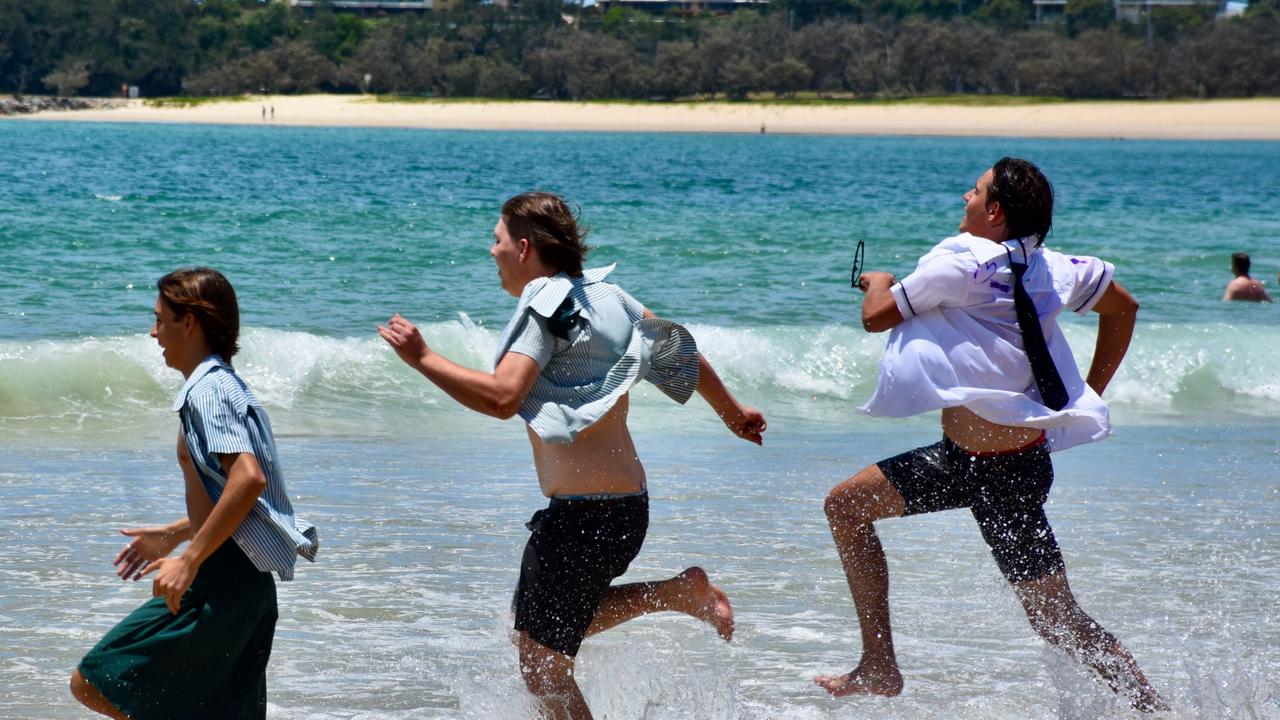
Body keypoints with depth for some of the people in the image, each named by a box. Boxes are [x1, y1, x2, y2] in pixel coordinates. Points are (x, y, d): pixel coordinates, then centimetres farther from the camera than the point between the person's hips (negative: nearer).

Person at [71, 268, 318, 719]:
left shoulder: (209, 389, -12)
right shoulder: (225, 385, 19)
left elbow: (248, 478, -26)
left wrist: (189, 560, -24)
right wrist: (173, 536, 32)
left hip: (221, 580, -10)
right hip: (248, 583, 10)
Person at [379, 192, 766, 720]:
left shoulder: (545, 309, -14)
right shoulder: (603, 293, 12)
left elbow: (501, 398, -27)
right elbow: (679, 349, 23)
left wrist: (421, 358, -18)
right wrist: (732, 412, 37)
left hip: (584, 513, -9)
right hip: (628, 502, 9)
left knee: (540, 658, -2)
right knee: (533, 625, 22)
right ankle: (684, 594, 15)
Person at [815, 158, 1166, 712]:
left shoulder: (963, 262, -20)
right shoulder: (1048, 268, 3)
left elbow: (876, 316, -13)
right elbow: (1123, 307, 15)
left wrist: (878, 283, 12)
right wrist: (1087, 397, 19)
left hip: (1004, 474, -9)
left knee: (1058, 621, -2)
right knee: (846, 505, 15)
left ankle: (1155, 708, 5)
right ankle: (879, 669, 18)